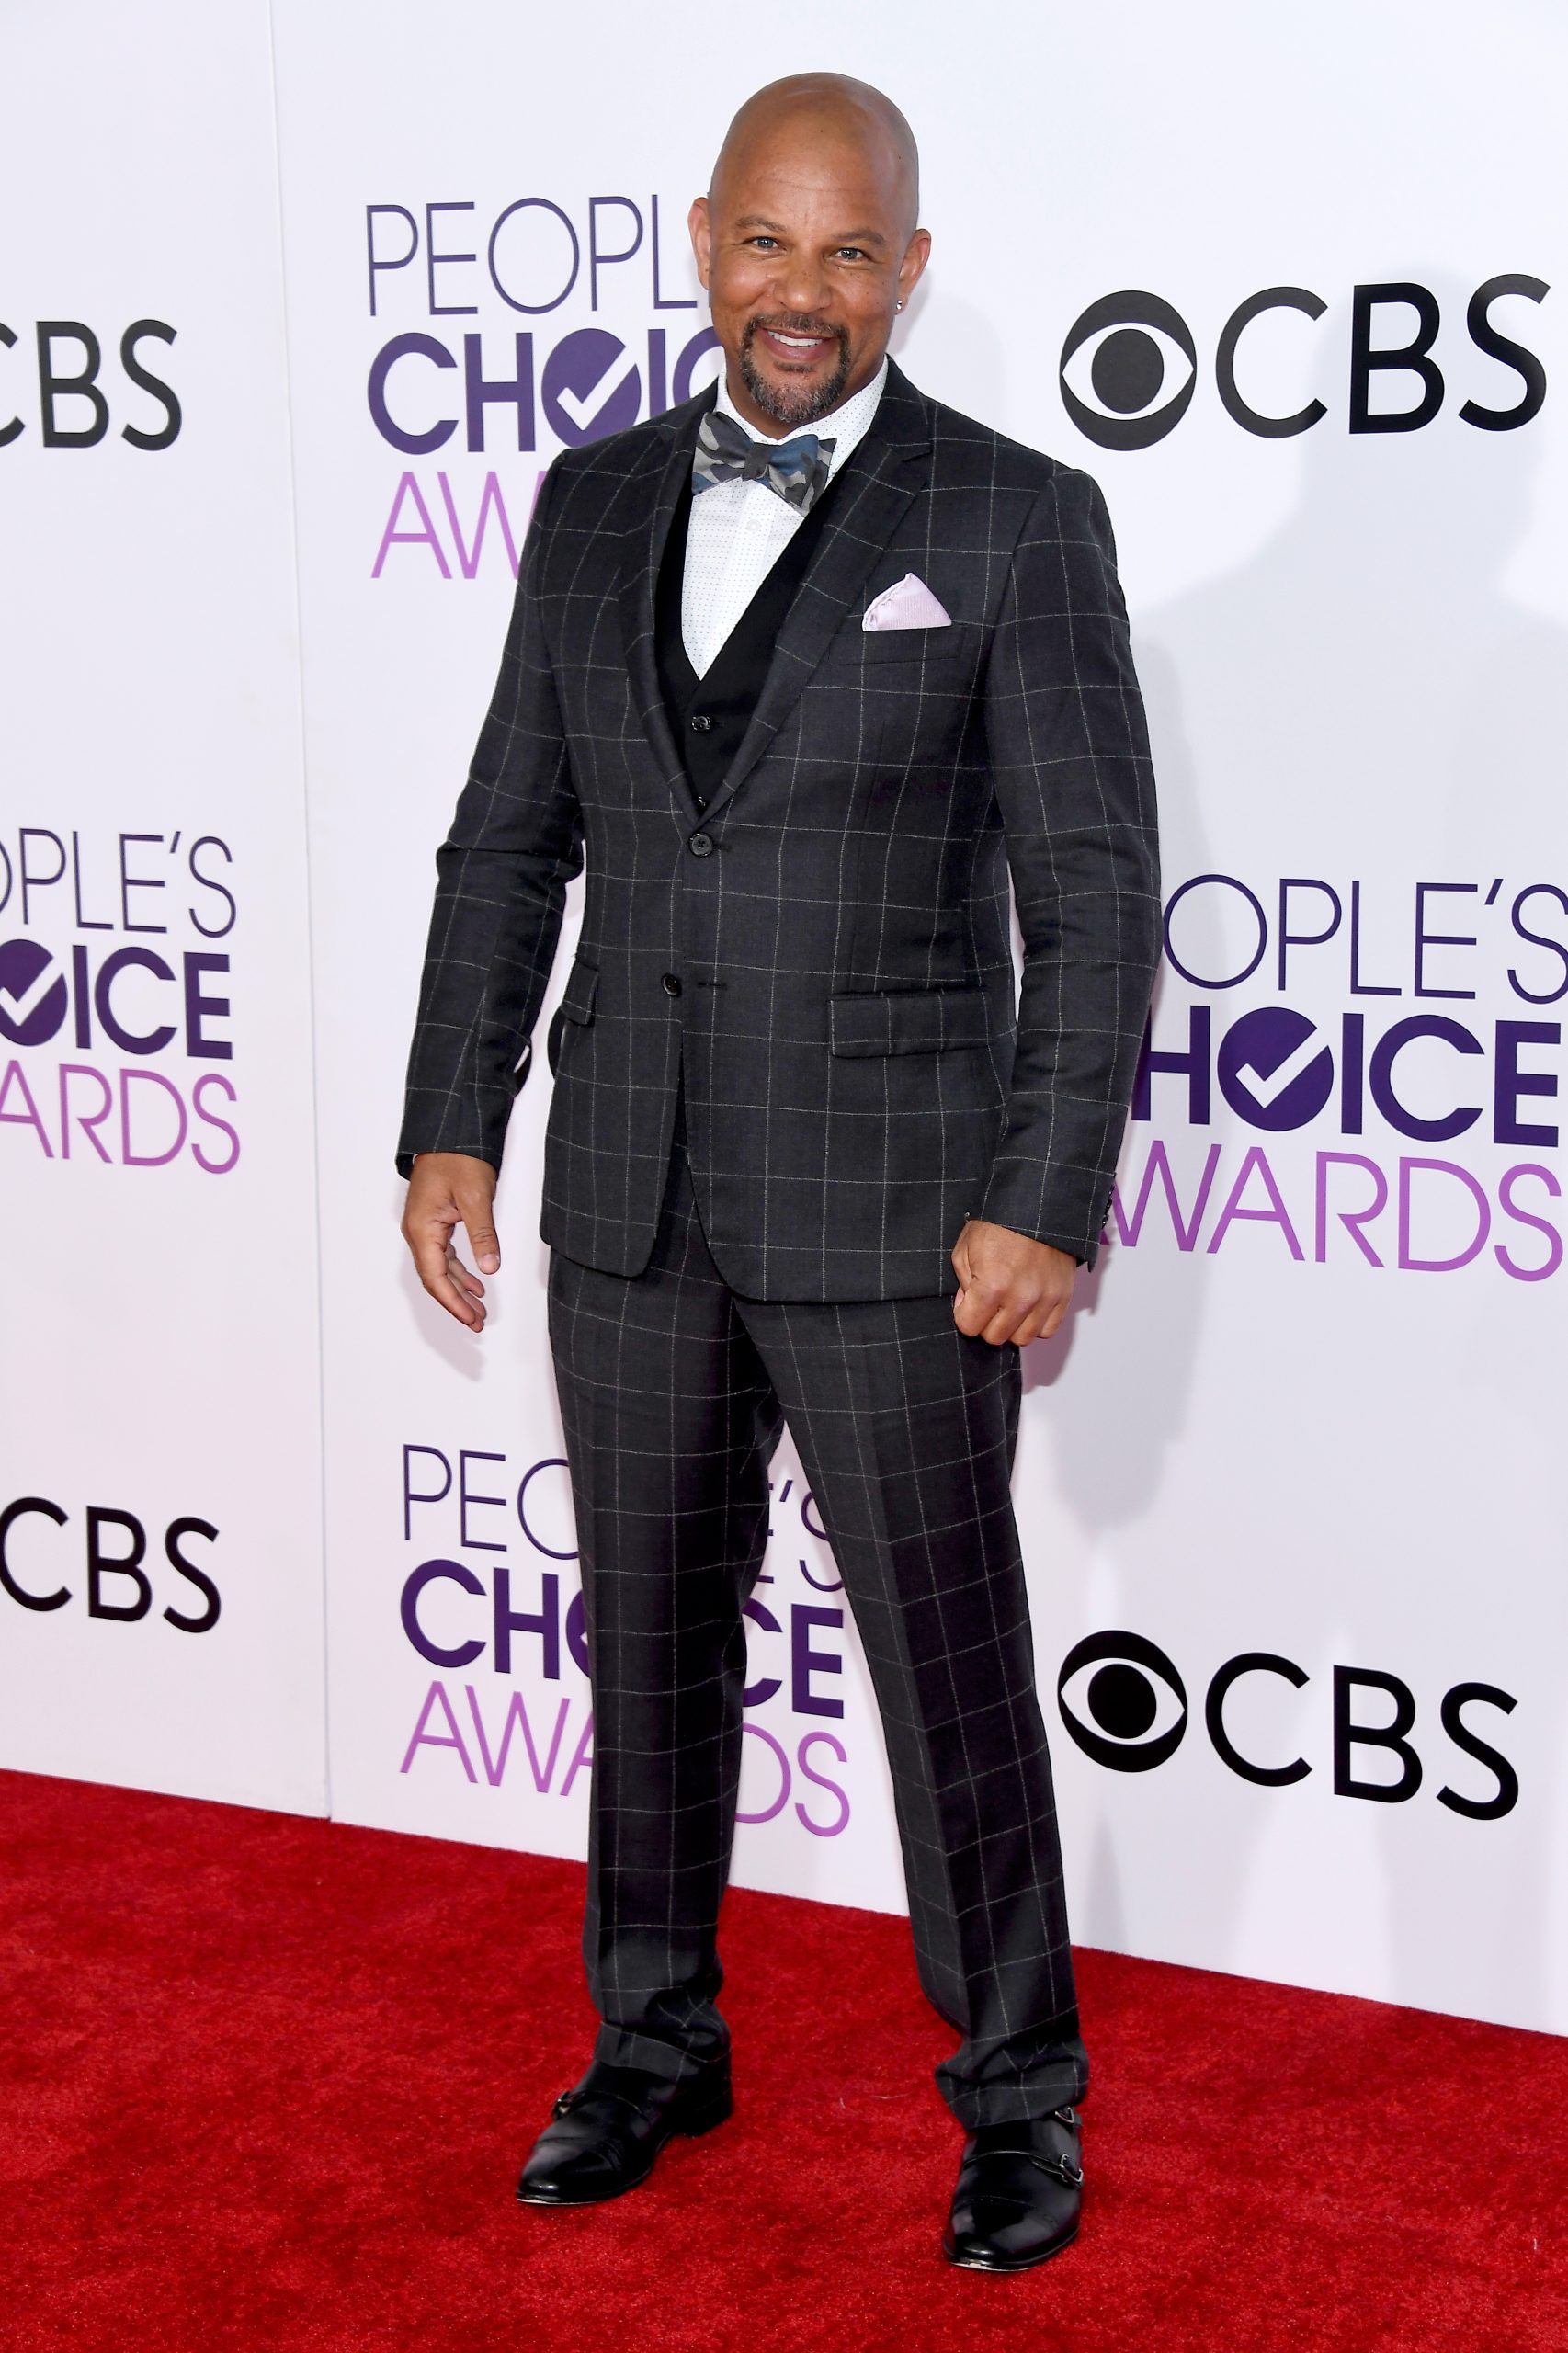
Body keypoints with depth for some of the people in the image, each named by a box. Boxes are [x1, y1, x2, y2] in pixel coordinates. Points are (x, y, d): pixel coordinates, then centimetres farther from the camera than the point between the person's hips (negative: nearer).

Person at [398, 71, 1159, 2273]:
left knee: (952, 1664, 5)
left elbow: (1095, 890, -8)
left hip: (890, 1208, -4)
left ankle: (1019, 2096, 24)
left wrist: (1045, 1203, -14)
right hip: (632, 1200, 5)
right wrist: (453, 1124, 5)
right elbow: (510, 837, 11)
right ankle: (656, 2047, 35)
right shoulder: (595, 504, 7)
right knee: (652, 1639, 16)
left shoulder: (1017, 520, -6)